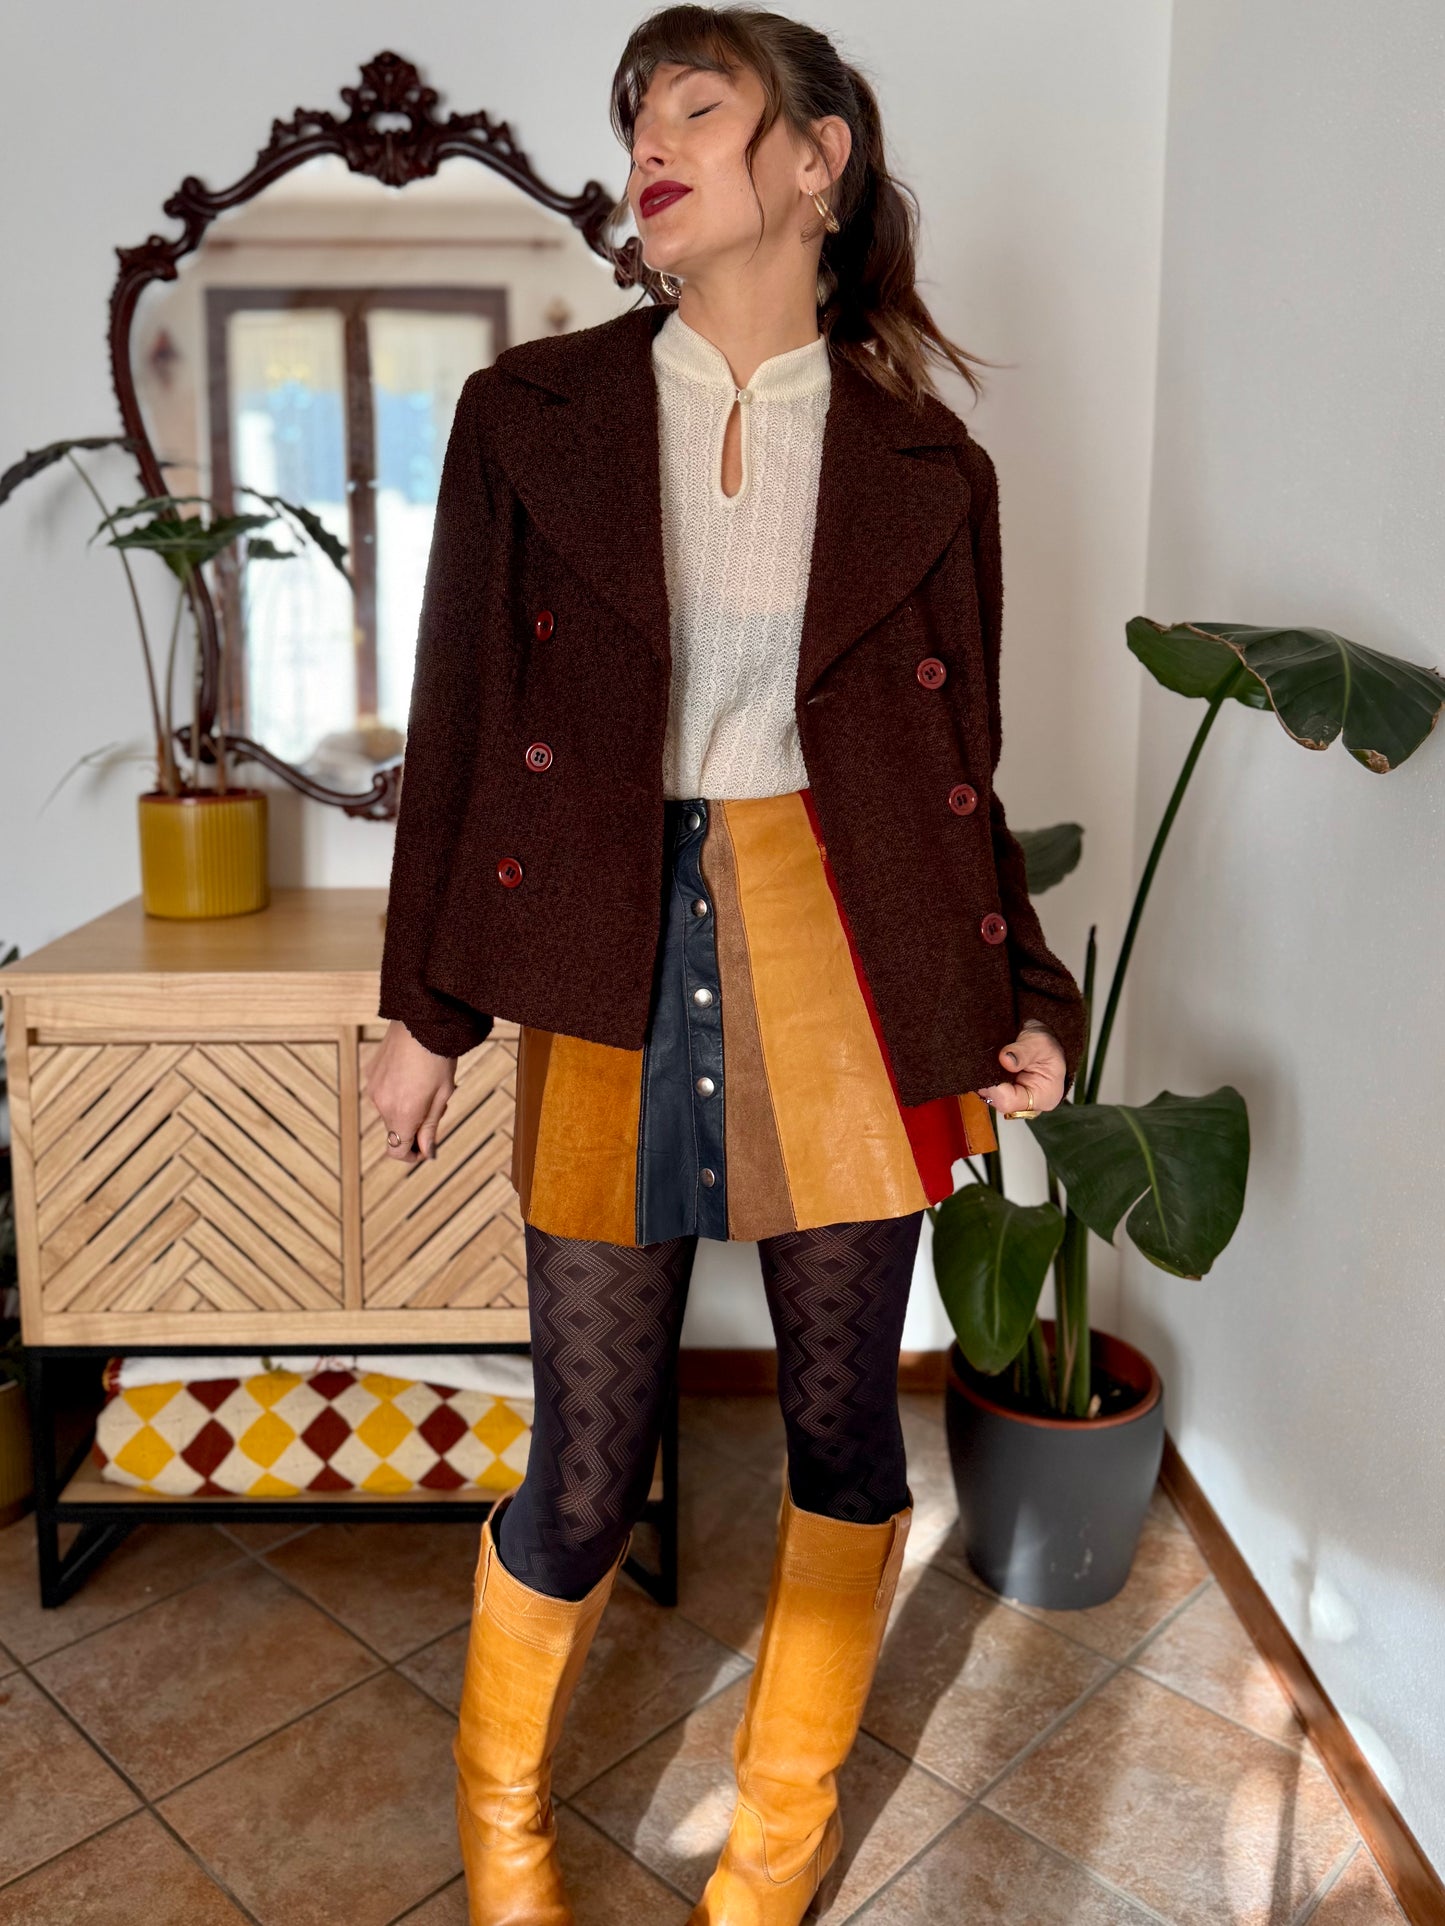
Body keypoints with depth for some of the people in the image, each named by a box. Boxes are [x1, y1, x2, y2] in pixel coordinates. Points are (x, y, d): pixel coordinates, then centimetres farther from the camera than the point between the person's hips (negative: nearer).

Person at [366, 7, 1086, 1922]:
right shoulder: (527, 416, 5)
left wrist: (1024, 997, 0)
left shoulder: (925, 463, 6)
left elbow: (959, 761, 9)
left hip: (846, 967, 1)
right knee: (588, 1471, 5)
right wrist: (427, 1007, 5)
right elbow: (460, 723, 5)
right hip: (618, 973, 0)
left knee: (845, 1421, 10)